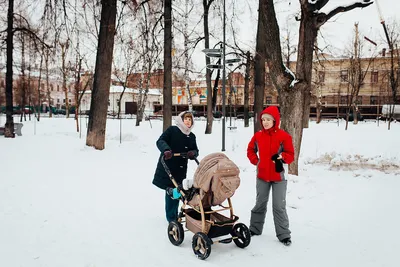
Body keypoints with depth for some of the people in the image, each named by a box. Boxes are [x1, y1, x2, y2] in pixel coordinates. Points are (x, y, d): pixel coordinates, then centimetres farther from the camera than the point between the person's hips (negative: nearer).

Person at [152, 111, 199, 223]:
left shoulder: (192, 136, 12)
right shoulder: (172, 130, -5)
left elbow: (195, 150, 13)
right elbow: (160, 141, -13)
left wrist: (193, 153, -12)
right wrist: (166, 149, -34)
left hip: (181, 169, 5)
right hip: (167, 166, -5)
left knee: (176, 192, 10)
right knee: (171, 191, -8)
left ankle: (173, 216, 24)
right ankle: (171, 217, 6)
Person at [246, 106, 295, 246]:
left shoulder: (284, 136, -11)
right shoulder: (258, 135, 0)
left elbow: (291, 155, -8)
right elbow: (250, 150, 15)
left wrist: (282, 157, -26)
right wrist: (255, 161, 2)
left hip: (278, 177, -3)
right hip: (262, 175, 4)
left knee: (279, 206, 1)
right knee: (260, 203, 16)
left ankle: (283, 234, 13)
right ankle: (255, 228, 30)